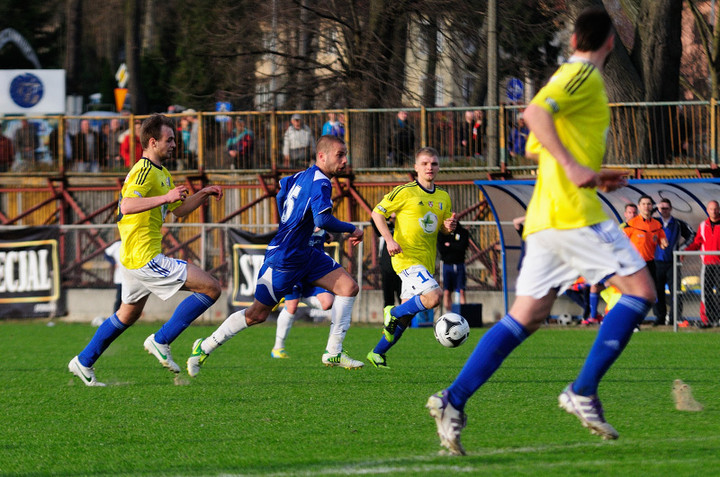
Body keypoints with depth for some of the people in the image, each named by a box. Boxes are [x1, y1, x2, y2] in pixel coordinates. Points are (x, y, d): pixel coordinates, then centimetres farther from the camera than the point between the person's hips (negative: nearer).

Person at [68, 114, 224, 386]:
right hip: (145, 258, -11)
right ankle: (161, 341, -7)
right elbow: (127, 205, -32)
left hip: (134, 258, 11)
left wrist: (203, 194, 14)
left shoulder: (160, 173, 19)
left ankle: (84, 362, 33)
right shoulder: (144, 172, -16)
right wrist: (166, 197, -37)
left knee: (129, 314, 27)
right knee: (211, 288, -12)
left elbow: (179, 210, 28)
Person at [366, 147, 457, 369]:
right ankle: (392, 313, -2)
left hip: (427, 261, 7)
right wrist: (389, 240, -16)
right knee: (433, 296, -25)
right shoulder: (405, 192, -7)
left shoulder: (443, 198, 12)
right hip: (407, 257, -7)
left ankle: (377, 353, 22)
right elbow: (377, 212, -3)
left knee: (405, 315, 9)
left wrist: (449, 226, -2)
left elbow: (443, 227, 23)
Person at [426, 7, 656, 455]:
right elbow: (535, 112, -22)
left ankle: (454, 400, -5)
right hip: (575, 212, -9)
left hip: (544, 216, 9)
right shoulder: (585, 77, -5)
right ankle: (583, 392, -9)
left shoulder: (566, 76, 24)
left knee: (525, 318, 6)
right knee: (640, 290, -4)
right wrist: (573, 168, -27)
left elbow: (536, 149, 30)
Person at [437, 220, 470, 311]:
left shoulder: (463, 232, 6)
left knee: (461, 291, -8)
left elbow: (463, 246, -9)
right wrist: (455, 247, -7)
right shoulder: (442, 233, 7)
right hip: (447, 265, 1)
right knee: (446, 292, -6)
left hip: (459, 265, -1)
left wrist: (449, 245, -4)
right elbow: (441, 249, -6)